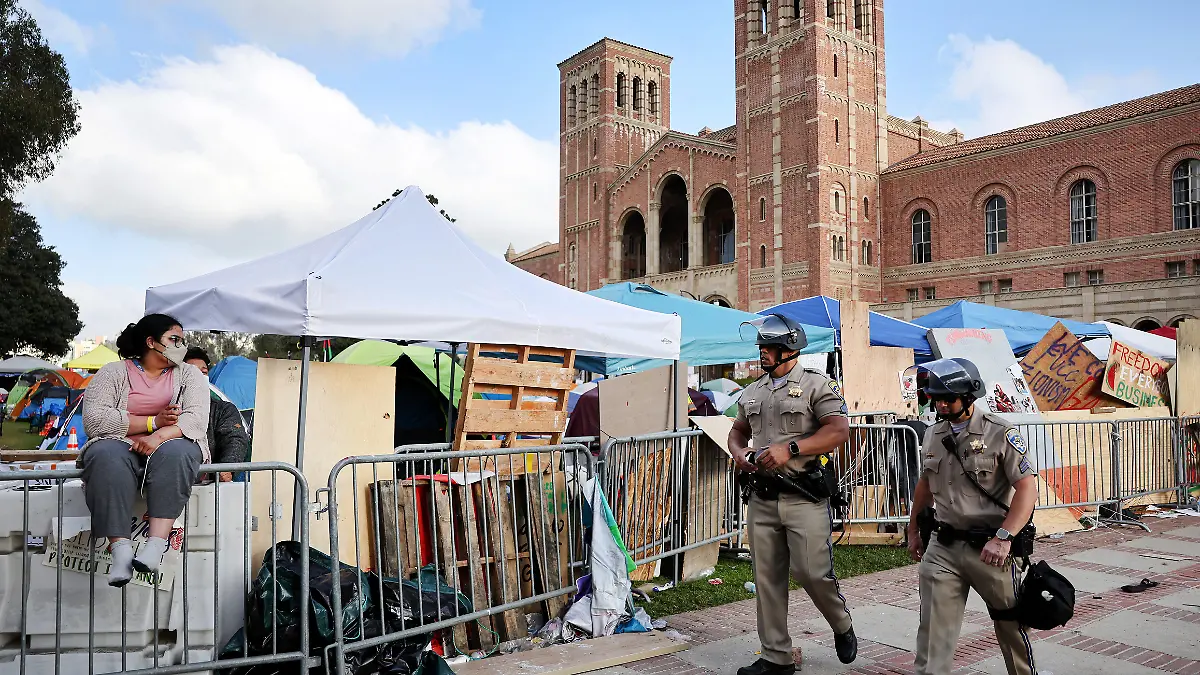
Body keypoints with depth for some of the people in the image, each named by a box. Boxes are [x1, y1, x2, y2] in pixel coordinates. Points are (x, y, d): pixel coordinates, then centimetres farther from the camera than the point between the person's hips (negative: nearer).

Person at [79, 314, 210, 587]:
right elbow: (94, 419, -7)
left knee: (175, 452, -35)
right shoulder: (114, 372, 9)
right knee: (107, 455, -35)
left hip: (171, 445, 0)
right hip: (121, 446, 0)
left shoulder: (189, 374, 12)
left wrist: (161, 435, -24)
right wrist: (153, 422, -12)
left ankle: (156, 544, -41)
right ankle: (120, 547, -40)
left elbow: (197, 418, -5)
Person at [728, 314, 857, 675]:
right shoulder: (752, 392, 15)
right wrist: (738, 452, 2)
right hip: (762, 498, 6)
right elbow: (737, 431, 26)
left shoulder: (816, 384, -4)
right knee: (767, 578, 7)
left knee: (812, 572, -6)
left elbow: (839, 431, -13)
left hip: (804, 496, -5)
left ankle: (842, 627, 26)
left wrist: (790, 449, -21)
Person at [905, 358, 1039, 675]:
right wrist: (913, 531, 23)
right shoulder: (933, 435, 8)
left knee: (1010, 623, 15)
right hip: (942, 547, 4)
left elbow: (1028, 488, -16)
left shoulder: (1000, 433, -10)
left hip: (988, 548, -3)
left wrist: (1003, 537, -25)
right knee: (934, 631, -1)